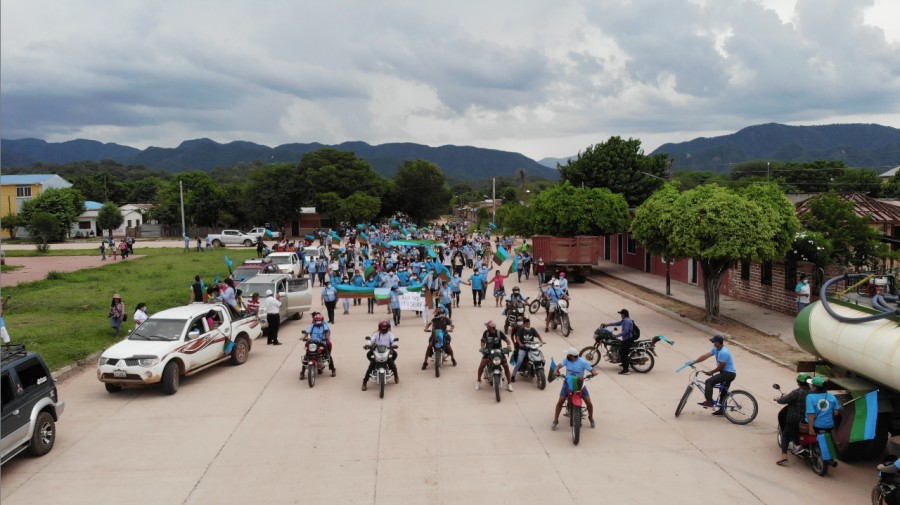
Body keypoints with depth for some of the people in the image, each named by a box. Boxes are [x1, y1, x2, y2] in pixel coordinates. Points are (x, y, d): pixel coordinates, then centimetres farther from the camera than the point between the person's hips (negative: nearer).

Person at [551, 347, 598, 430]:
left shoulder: (582, 362, -18)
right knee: (560, 401, -11)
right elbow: (559, 365, -19)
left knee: (589, 403, -7)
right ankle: (555, 421, 3)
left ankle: (591, 419, 21)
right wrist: (557, 371, -41)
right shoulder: (566, 360, -10)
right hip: (568, 383, 2)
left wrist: (593, 373, -42)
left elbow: (592, 370, -19)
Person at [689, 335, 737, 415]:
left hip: (729, 373, -10)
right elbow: (705, 356, 5)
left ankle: (709, 402, -16)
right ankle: (722, 410, 28)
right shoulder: (716, 349, 5)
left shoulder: (723, 353, -24)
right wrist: (693, 362, 1)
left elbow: (720, 367, -20)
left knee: (709, 381, -18)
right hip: (727, 373, 10)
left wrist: (711, 372, -7)